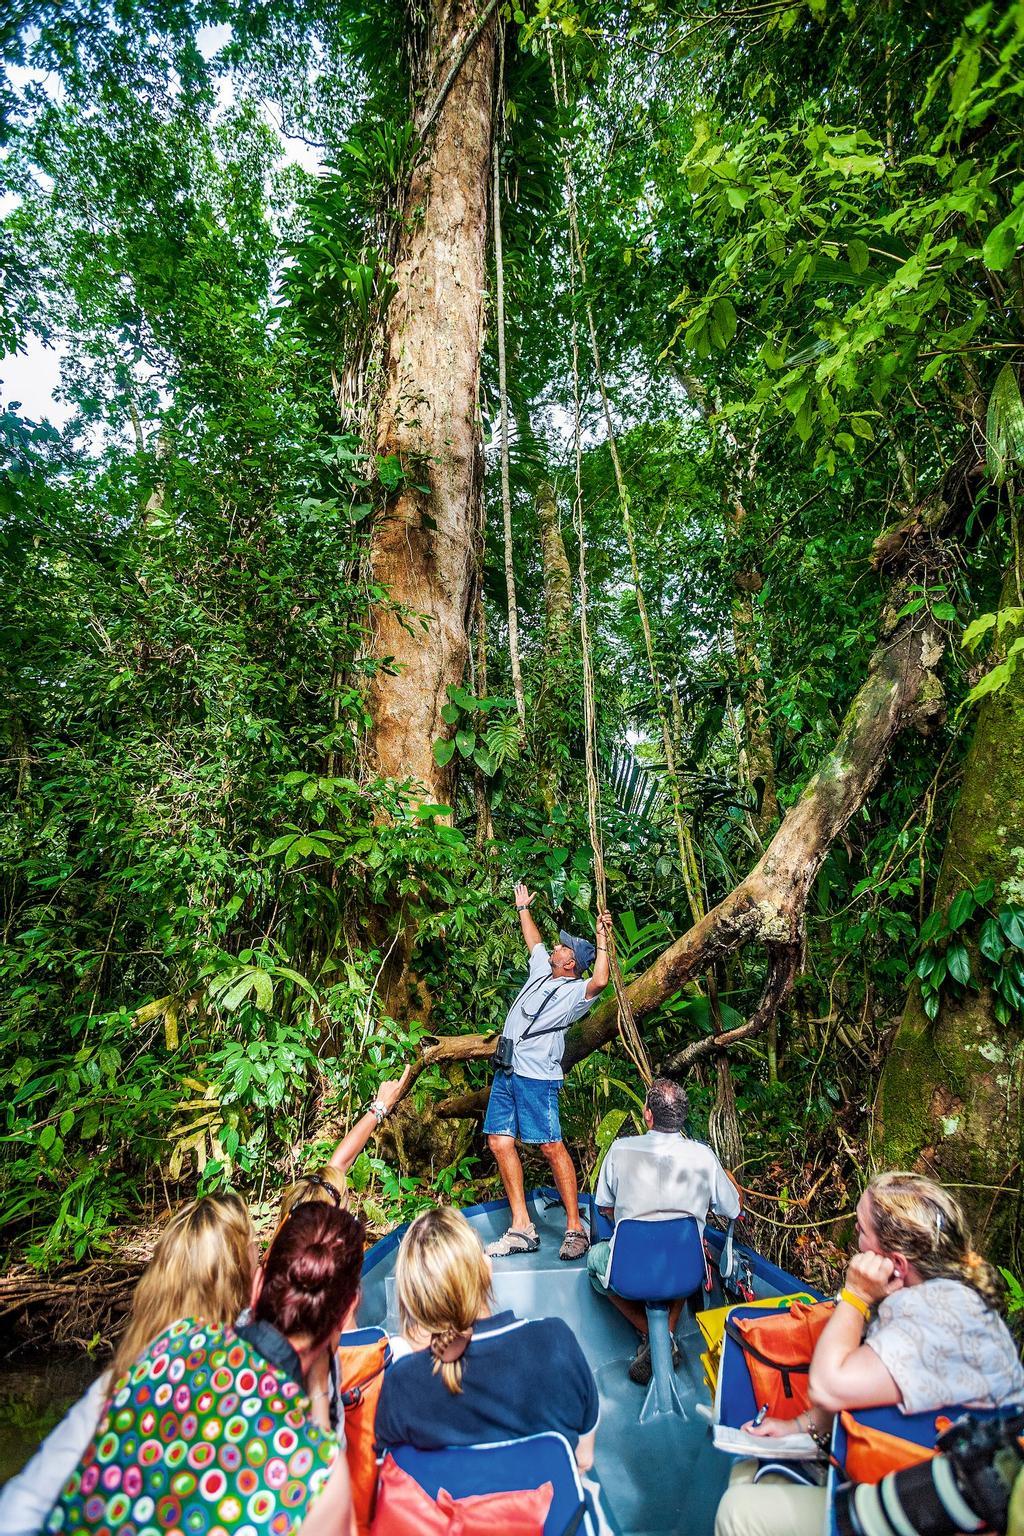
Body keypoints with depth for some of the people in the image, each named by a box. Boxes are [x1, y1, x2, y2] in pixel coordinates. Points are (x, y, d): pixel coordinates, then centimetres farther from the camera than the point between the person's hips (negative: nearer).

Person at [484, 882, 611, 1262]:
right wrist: (523, 908, 44)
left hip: (537, 1076, -8)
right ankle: (522, 1229, 9)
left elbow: (600, 981, -29)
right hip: (506, 1073, 8)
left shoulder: (576, 990, -6)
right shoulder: (542, 970, 17)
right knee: (500, 1142, 4)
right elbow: (534, 941, 35)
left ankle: (575, 1229, 4)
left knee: (551, 1147, -7)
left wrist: (602, 939, -23)